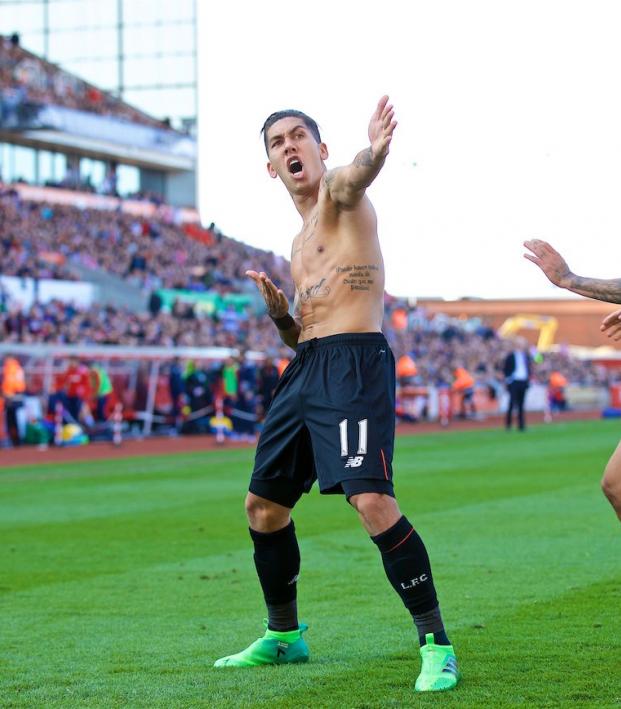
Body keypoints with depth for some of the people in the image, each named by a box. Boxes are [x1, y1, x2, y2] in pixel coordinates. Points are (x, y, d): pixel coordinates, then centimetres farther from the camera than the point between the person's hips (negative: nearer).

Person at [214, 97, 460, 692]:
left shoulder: (339, 192, 0)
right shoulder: (300, 242, 25)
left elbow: (355, 176, -28)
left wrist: (375, 151, -53)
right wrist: (278, 311, 5)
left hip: (353, 362, -9)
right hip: (305, 370, 9)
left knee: (372, 501, -23)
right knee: (263, 504, 14)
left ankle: (435, 643, -16)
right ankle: (284, 635, 32)